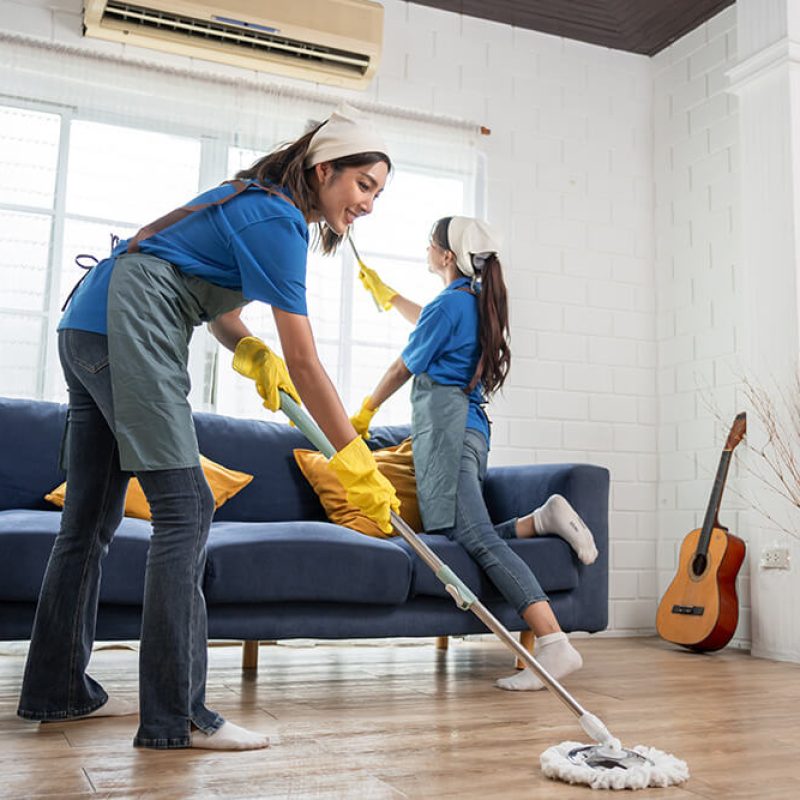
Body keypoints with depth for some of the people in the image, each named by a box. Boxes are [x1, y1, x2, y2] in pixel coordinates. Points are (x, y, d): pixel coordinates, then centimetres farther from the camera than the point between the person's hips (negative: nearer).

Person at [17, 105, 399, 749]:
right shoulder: (278, 221, -12)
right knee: (185, 510, -12)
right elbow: (304, 366, -15)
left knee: (91, 520, 12)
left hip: (86, 331, 10)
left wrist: (250, 350, 2)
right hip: (127, 330, -10)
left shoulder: (259, 202, 18)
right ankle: (175, 716, -9)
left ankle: (57, 689, 22)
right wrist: (358, 465, -12)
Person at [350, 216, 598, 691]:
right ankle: (542, 519, -8)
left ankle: (556, 646, -31)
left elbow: (402, 370, 4)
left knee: (476, 537, -22)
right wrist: (385, 293, 52)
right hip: (471, 426, 10)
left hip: (446, 425, -10)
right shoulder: (477, 302, 22)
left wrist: (365, 413, 19)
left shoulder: (448, 304, -5)